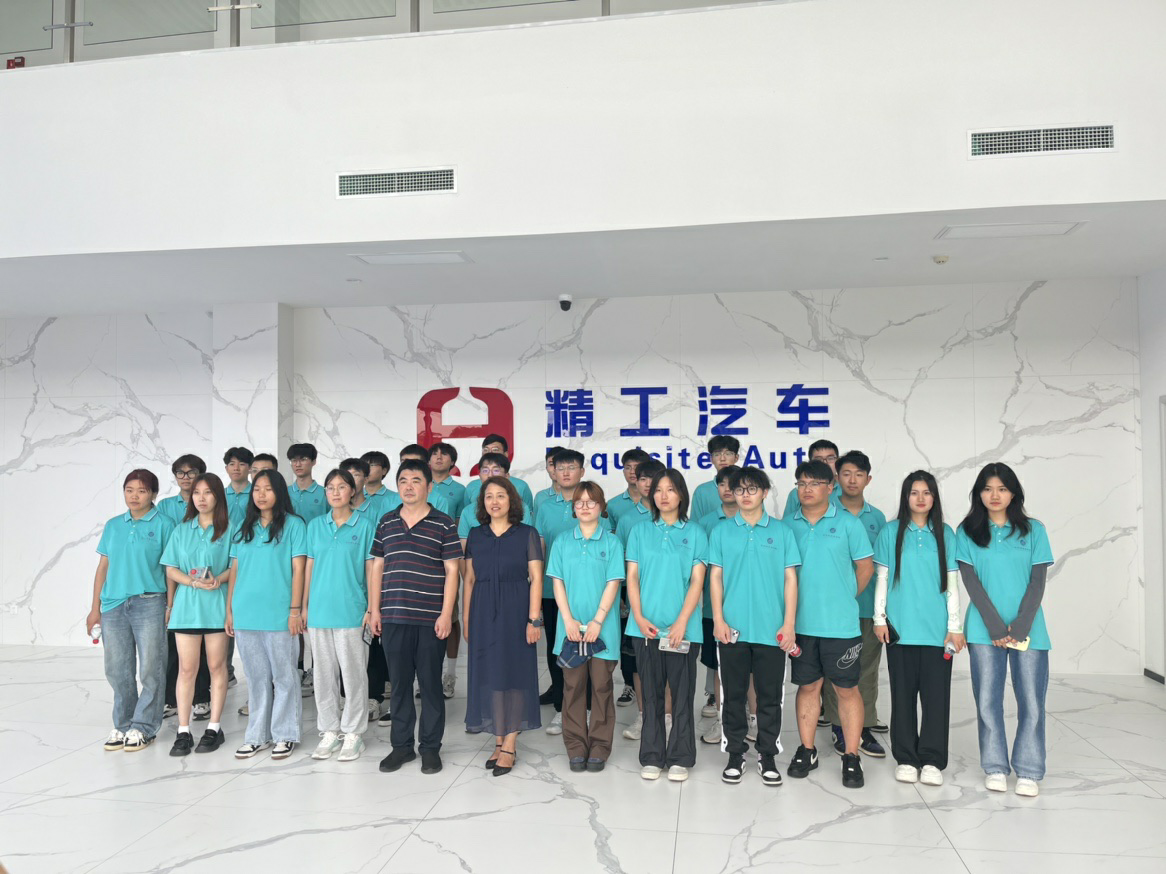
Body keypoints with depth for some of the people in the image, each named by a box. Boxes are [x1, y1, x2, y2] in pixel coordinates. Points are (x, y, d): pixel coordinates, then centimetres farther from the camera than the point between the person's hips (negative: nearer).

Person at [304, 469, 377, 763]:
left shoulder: (364, 525, -1)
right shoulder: (315, 525, 9)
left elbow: (371, 569, -1)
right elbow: (309, 567, 11)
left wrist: (372, 609, -5)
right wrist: (304, 606, 8)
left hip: (351, 611, -3)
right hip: (319, 610, 4)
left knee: (353, 673, 1)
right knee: (324, 673, 9)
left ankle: (353, 733, 12)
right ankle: (329, 732, 21)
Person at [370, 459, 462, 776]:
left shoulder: (444, 524, -1)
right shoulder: (386, 522, 10)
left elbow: (451, 571, -3)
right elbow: (377, 567, 13)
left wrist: (446, 613, -9)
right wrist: (375, 609, 7)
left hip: (430, 618, -3)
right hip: (393, 617, 3)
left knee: (430, 683, 5)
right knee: (399, 683, 10)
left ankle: (431, 747, 17)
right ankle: (401, 745, 23)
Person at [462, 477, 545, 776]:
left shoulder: (527, 534, -2)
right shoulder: (475, 535, 9)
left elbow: (536, 579, -5)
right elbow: (469, 579, 10)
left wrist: (534, 619, -12)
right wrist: (466, 619, 6)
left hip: (515, 610, -3)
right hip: (484, 612, 3)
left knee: (514, 671, 0)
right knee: (488, 673, 6)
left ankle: (509, 745, 8)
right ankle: (499, 739, 19)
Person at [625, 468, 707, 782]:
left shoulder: (695, 533, 3)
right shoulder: (640, 532, 8)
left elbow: (697, 580, -2)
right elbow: (632, 577, 5)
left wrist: (682, 622, -12)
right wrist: (639, 617, -7)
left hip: (682, 628, -1)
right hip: (646, 626, 2)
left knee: (682, 694, 4)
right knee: (651, 693, 8)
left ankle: (680, 758, 16)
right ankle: (651, 757, 18)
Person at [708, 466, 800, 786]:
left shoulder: (781, 531, 4)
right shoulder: (722, 530, 5)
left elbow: (790, 579, 4)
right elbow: (715, 577, 4)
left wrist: (789, 624, -2)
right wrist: (718, 620, -4)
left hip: (771, 629, 0)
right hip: (733, 628, 0)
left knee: (770, 696, 7)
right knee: (734, 694, 8)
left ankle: (768, 756, 21)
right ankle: (736, 754, 21)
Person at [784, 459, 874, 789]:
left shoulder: (848, 523, -3)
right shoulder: (789, 524, 5)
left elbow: (865, 567, 3)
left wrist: (844, 598, 5)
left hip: (840, 624, -2)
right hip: (801, 623, 3)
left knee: (847, 688, 5)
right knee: (808, 686, 12)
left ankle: (851, 758, 15)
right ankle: (807, 751, 24)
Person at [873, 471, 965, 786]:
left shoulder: (945, 534, 6)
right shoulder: (891, 532, 4)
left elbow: (952, 583, 7)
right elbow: (882, 578, 5)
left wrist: (955, 625, 3)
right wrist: (879, 618, 0)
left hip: (937, 628, 1)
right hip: (901, 627, 0)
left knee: (937, 694, 0)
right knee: (903, 694, 5)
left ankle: (932, 761, 10)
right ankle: (906, 759, 15)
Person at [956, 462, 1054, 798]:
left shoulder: (1033, 530, 6)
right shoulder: (967, 532, 4)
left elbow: (1038, 581, 1)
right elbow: (971, 582, -2)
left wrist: (1021, 625, -10)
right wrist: (995, 626, -11)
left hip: (1028, 629, 0)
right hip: (984, 630, 0)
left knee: (1031, 701, 1)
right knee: (988, 700, 3)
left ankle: (1029, 771, 12)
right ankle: (995, 768, 15)